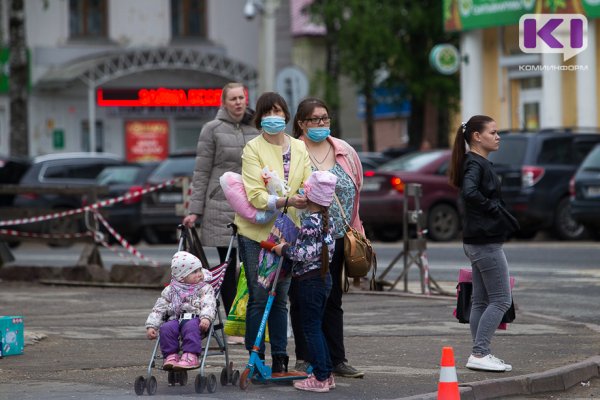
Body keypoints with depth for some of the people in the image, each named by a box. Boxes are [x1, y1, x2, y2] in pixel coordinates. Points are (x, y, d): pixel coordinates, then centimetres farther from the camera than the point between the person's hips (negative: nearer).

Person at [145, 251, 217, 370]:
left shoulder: (204, 288, 10)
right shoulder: (170, 291, 16)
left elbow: (208, 304, -6)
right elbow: (158, 309, 14)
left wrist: (206, 318, -27)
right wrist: (151, 326, 1)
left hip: (194, 318, -3)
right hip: (175, 319, 3)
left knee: (191, 327, -37)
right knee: (166, 328, -29)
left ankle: (191, 356, -42)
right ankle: (171, 355, -22)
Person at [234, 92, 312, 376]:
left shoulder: (299, 148, 7)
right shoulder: (253, 149, -9)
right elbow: (256, 196, -18)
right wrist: (286, 200, -32)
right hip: (256, 232, -5)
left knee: (280, 298, 10)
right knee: (258, 298, -3)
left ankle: (279, 360, 16)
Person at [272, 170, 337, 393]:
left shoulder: (309, 223, -19)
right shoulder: (327, 221, 8)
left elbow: (305, 254, -22)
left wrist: (284, 249, -6)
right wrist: (289, 249, 21)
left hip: (309, 280, -9)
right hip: (324, 277, 9)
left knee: (311, 329, -3)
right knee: (316, 327, 16)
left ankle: (320, 378, -3)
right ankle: (326, 373, 18)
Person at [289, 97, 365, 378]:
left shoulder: (346, 153, 8)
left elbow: (354, 194, 13)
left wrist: (355, 232, 12)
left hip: (336, 238, 4)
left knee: (332, 301, 8)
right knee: (302, 300, 3)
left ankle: (337, 359, 11)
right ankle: (304, 359, 10)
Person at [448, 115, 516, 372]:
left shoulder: (478, 163, 16)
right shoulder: (475, 164, -15)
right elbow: (470, 192, -32)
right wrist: (495, 209, -20)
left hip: (478, 242, 10)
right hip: (486, 242, -10)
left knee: (481, 301, 11)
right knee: (501, 300, -7)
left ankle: (480, 354, 14)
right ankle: (479, 354, -8)